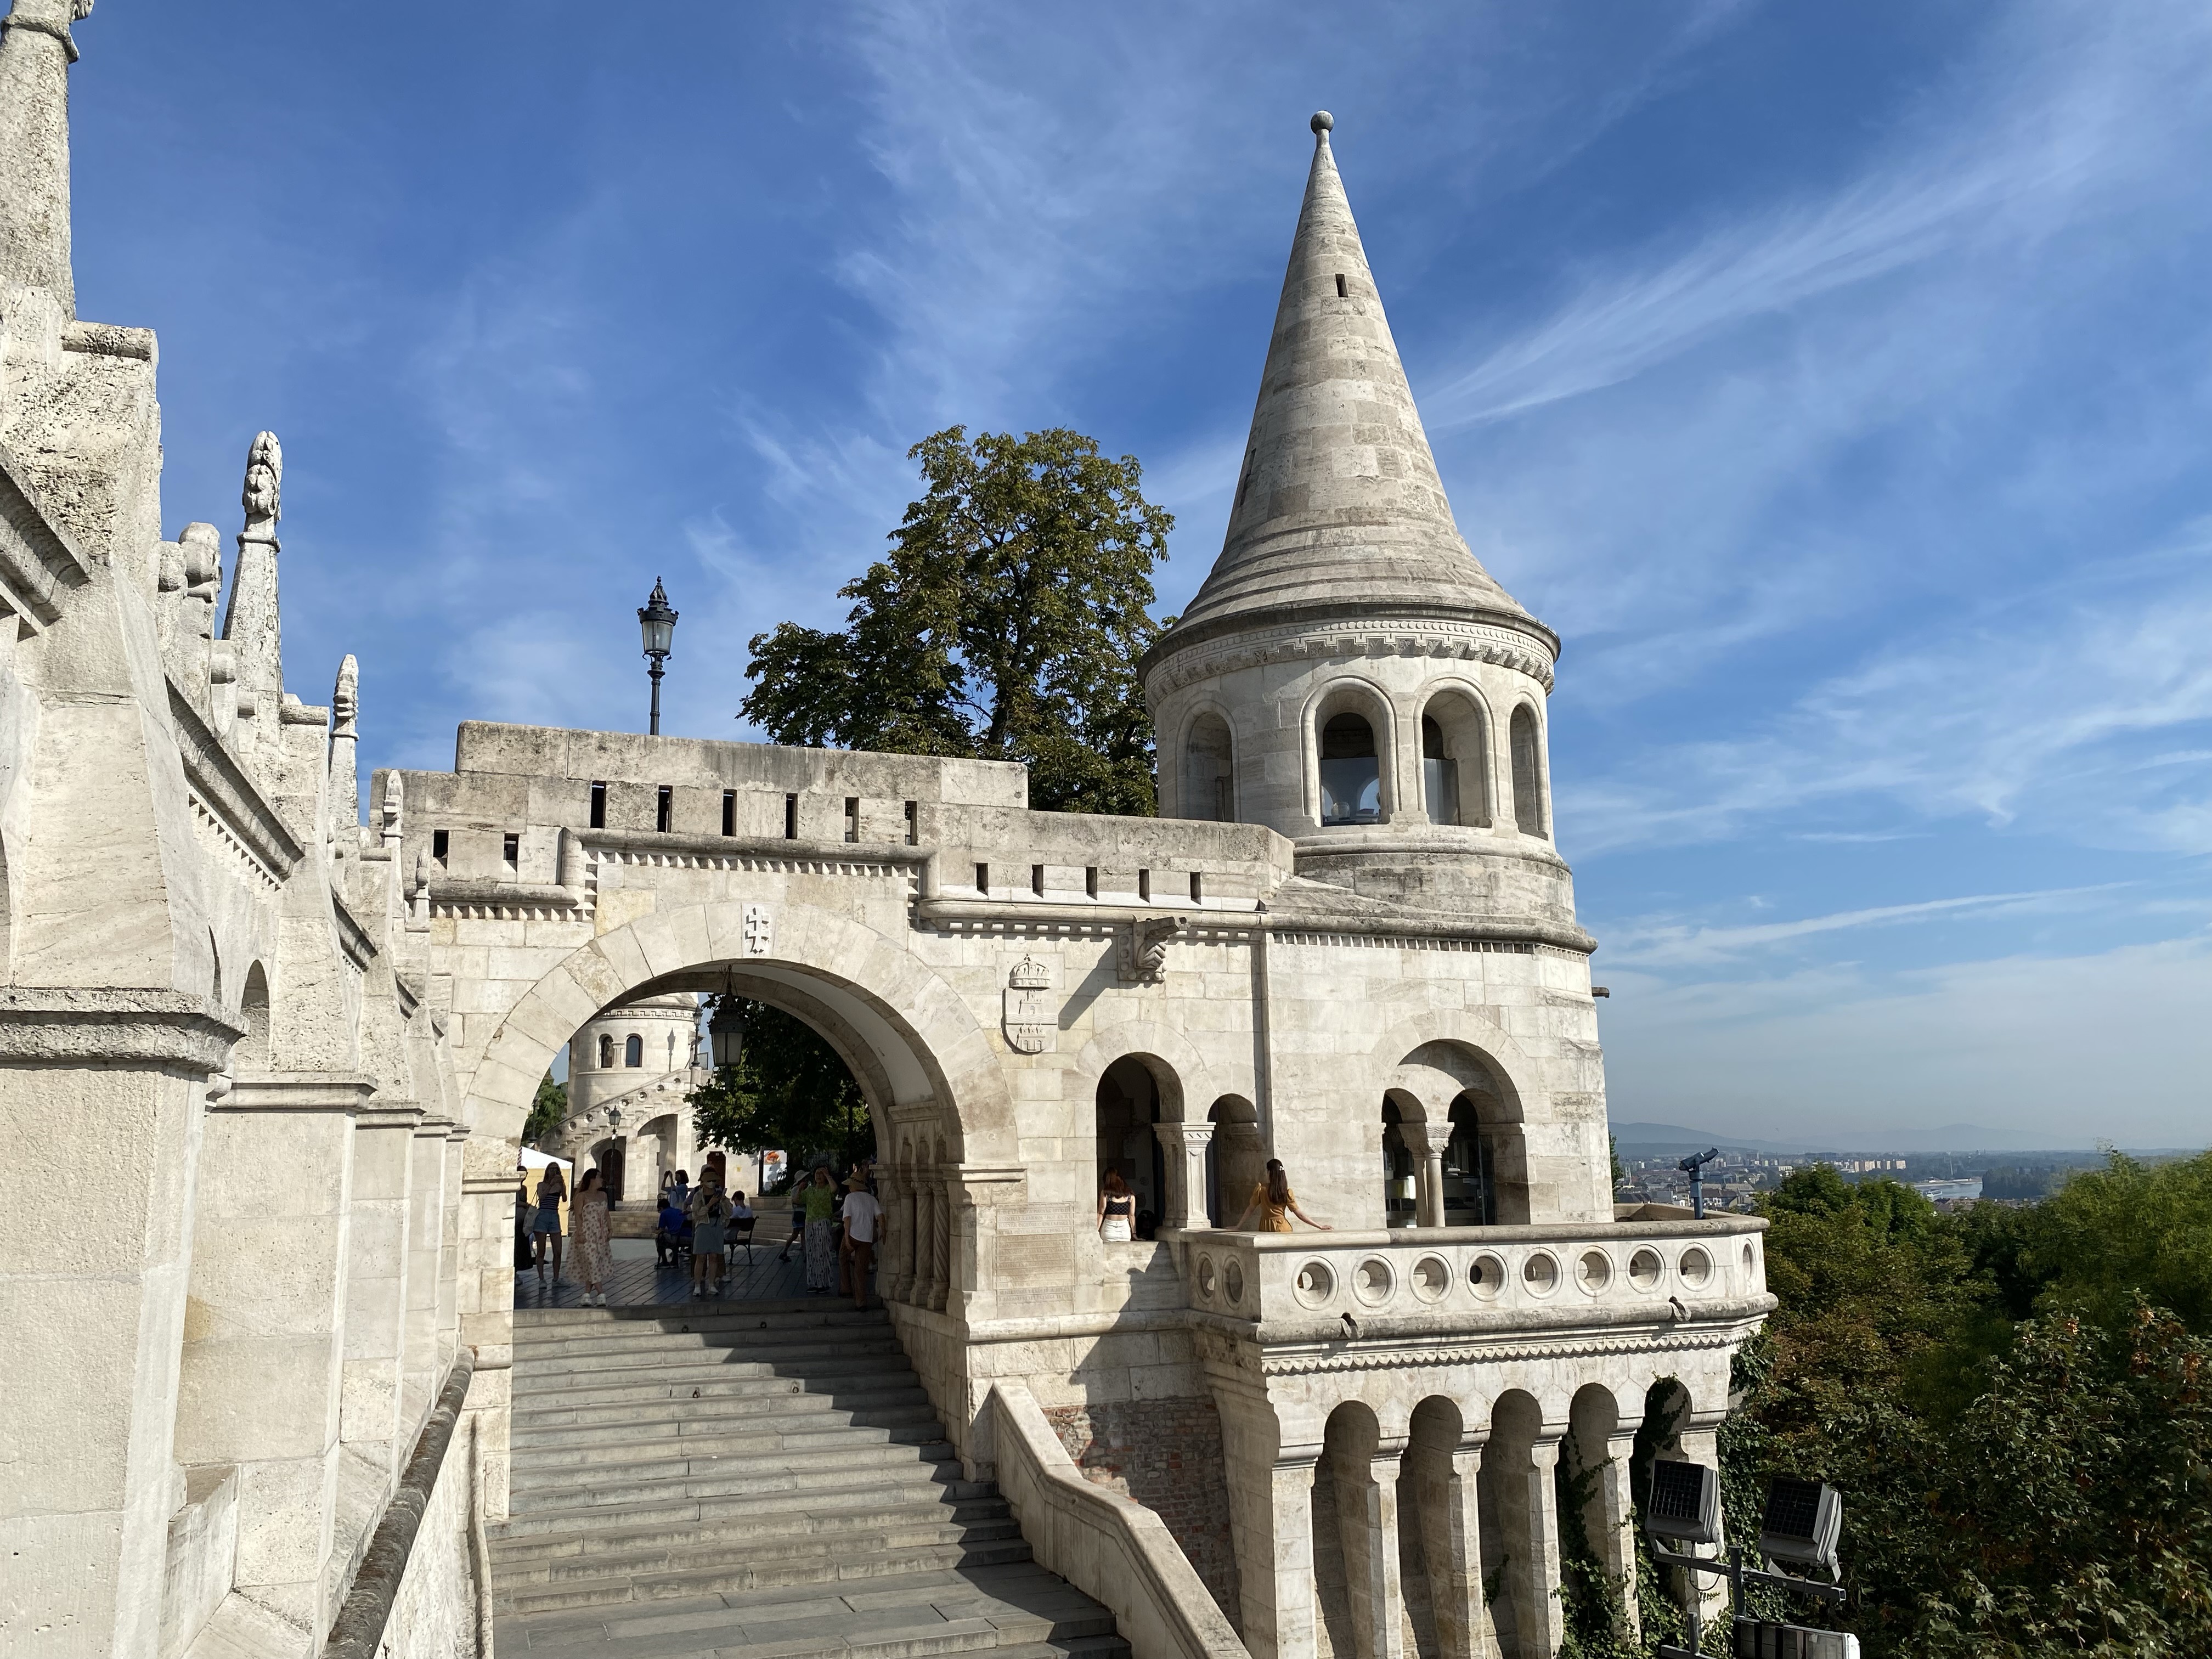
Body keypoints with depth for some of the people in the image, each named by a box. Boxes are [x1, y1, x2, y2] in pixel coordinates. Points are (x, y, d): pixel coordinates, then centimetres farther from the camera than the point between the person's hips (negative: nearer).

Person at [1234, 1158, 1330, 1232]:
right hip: (1283, 1228, 0)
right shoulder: (1287, 1192, -4)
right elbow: (1300, 1214, -4)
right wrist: (1320, 1226, 1)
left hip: (1266, 1228, 0)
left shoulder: (1260, 1189, -5)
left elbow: (1250, 1209, 4)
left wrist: (1239, 1226, 15)